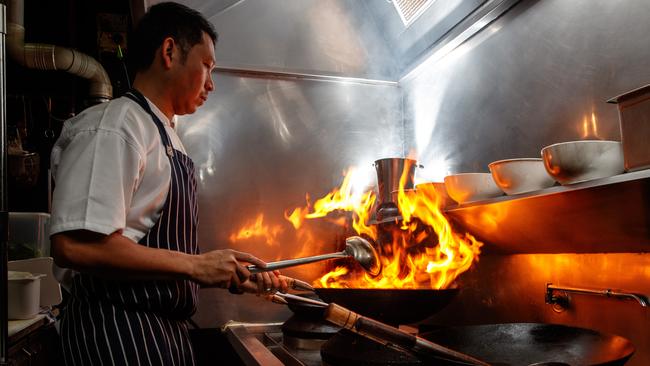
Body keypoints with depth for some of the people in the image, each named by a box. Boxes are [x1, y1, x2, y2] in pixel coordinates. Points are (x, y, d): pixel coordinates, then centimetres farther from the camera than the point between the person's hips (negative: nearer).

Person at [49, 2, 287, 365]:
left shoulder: (167, 137, 14)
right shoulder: (112, 127, -15)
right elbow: (76, 245, -25)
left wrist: (234, 275, 10)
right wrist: (196, 265, -21)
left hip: (167, 329, 9)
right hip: (118, 332, -9)